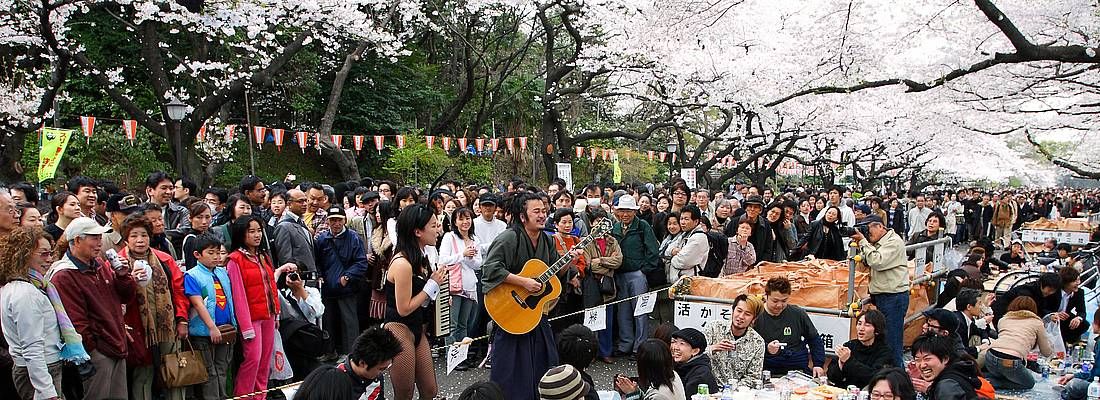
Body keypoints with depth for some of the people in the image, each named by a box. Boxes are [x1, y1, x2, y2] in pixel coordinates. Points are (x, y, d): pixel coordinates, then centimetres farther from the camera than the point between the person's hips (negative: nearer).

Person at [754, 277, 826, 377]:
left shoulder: (798, 313, 7)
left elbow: (814, 340, 20)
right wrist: (766, 350, -21)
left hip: (799, 371, 4)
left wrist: (818, 365, 10)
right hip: (768, 374, -4)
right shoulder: (756, 316, -3)